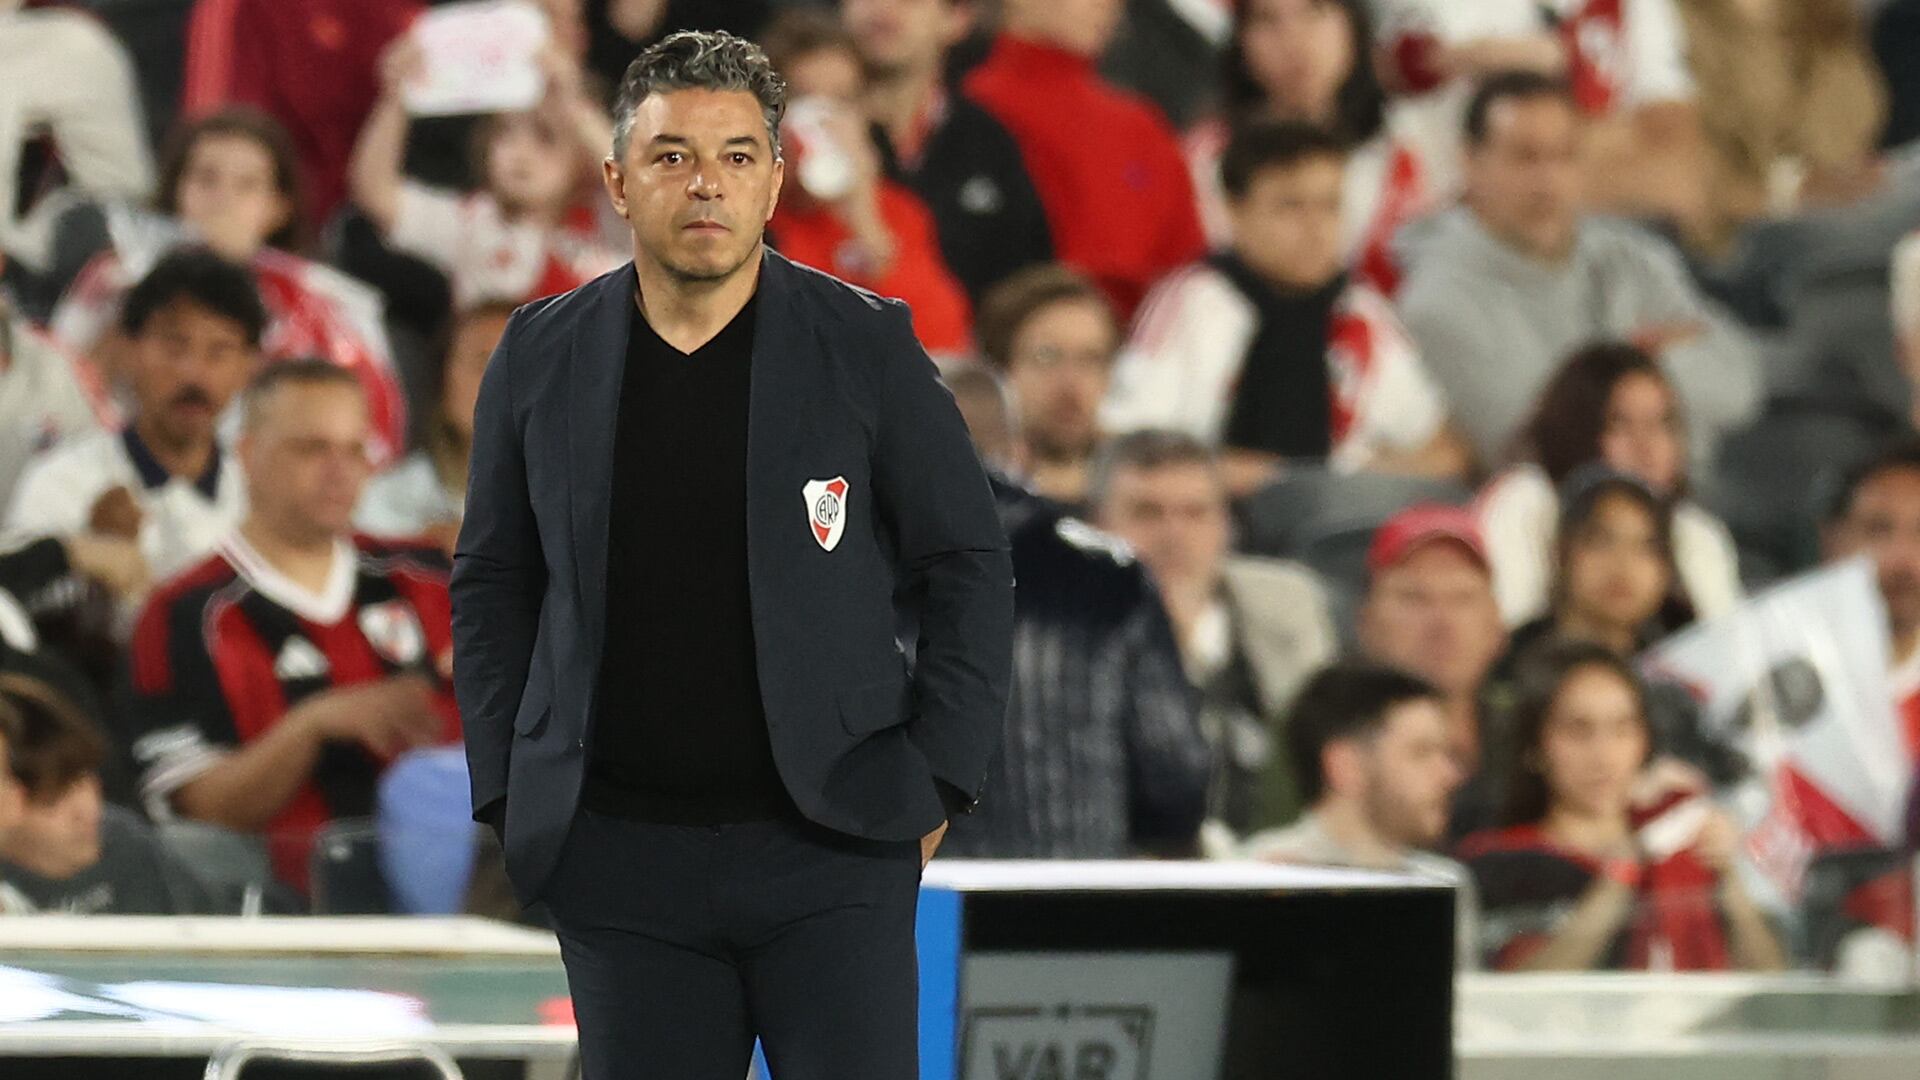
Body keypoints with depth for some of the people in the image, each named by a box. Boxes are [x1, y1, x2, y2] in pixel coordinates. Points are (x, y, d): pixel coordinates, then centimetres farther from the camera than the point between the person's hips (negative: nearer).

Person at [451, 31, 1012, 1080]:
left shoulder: (866, 346, 0)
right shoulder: (541, 358, 5)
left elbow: (970, 569, 4)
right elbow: (491, 587, 13)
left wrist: (936, 784, -3)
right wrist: (509, 796, 6)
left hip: (830, 847, -2)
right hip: (620, 864, 2)